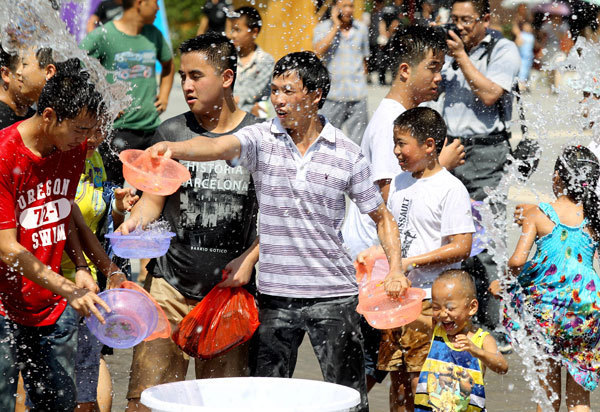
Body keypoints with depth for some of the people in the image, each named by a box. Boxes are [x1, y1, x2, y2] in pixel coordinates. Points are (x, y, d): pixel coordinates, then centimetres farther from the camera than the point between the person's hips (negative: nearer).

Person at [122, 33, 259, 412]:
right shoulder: (171, 133, 6)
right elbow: (154, 198, 11)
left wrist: (250, 259, -7)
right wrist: (133, 222, -10)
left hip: (230, 290, -1)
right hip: (171, 285, 1)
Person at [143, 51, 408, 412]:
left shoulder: (347, 153, -1)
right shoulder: (261, 139, -1)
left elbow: (381, 216, 8)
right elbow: (216, 147, -21)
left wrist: (396, 270, -6)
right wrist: (172, 148, -41)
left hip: (334, 297, -1)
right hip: (275, 294, 1)